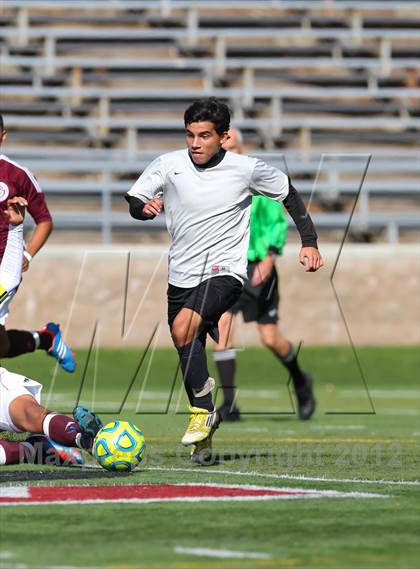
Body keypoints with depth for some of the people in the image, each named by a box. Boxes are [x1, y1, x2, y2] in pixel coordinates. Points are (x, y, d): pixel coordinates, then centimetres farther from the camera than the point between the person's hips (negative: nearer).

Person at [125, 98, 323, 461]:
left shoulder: (247, 169, -6)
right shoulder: (169, 165, -3)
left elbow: (288, 194, 9)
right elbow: (132, 202, -1)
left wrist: (309, 241, 6)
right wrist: (145, 206, -24)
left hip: (224, 272, -4)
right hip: (181, 277, 4)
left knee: (183, 329, -29)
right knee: (191, 352, 10)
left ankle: (203, 411, -15)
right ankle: (204, 432, 28)